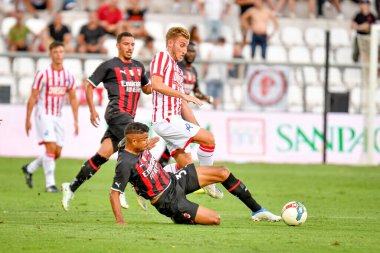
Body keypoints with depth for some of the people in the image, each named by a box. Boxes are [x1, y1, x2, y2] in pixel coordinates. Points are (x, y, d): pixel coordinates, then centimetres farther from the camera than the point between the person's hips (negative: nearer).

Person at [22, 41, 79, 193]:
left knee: (57, 153, 5)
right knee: (51, 147, -18)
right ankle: (50, 184, -14)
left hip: (58, 117, 6)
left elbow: (73, 99, 11)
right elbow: (33, 97, -5)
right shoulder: (43, 74, -9)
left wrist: (76, 121, 5)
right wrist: (28, 119, -6)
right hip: (44, 115, -6)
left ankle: (29, 169, 27)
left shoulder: (68, 76, 5)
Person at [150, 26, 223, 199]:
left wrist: (198, 128, 19)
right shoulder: (162, 57, -3)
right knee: (209, 139, -15)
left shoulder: (178, 71, 25)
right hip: (165, 118, -10)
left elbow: (183, 105, 25)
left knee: (186, 163, 6)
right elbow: (156, 84, -20)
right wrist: (183, 95, -23)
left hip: (173, 120, 10)